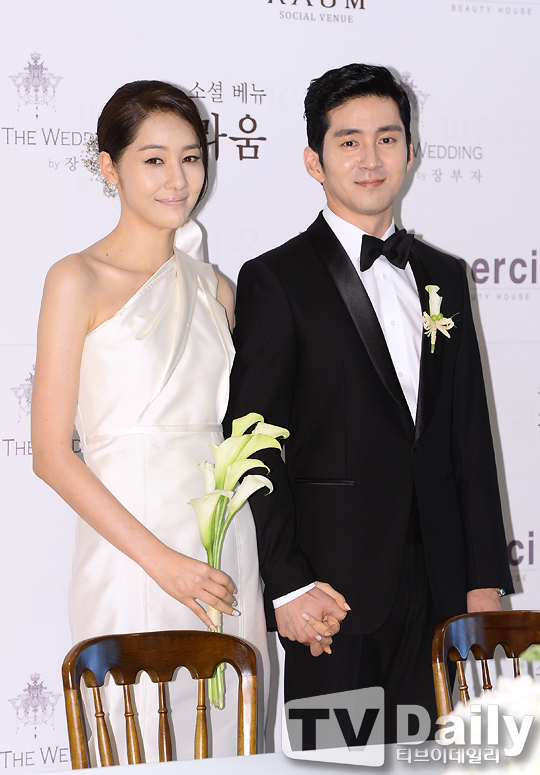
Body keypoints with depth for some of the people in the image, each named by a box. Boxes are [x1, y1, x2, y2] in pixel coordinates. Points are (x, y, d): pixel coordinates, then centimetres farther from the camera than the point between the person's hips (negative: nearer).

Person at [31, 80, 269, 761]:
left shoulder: (214, 289, 12)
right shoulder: (79, 280, -5)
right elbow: (51, 455, -10)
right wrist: (161, 560, -14)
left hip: (226, 551, 5)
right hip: (131, 554, -5)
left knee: (224, 735, 9)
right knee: (142, 745, 0)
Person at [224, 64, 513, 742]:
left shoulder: (444, 277, 14)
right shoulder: (275, 281, -3)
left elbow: (470, 437, 13)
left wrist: (485, 578, 8)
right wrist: (287, 585, -12)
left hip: (439, 585, 5)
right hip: (334, 589, -5)